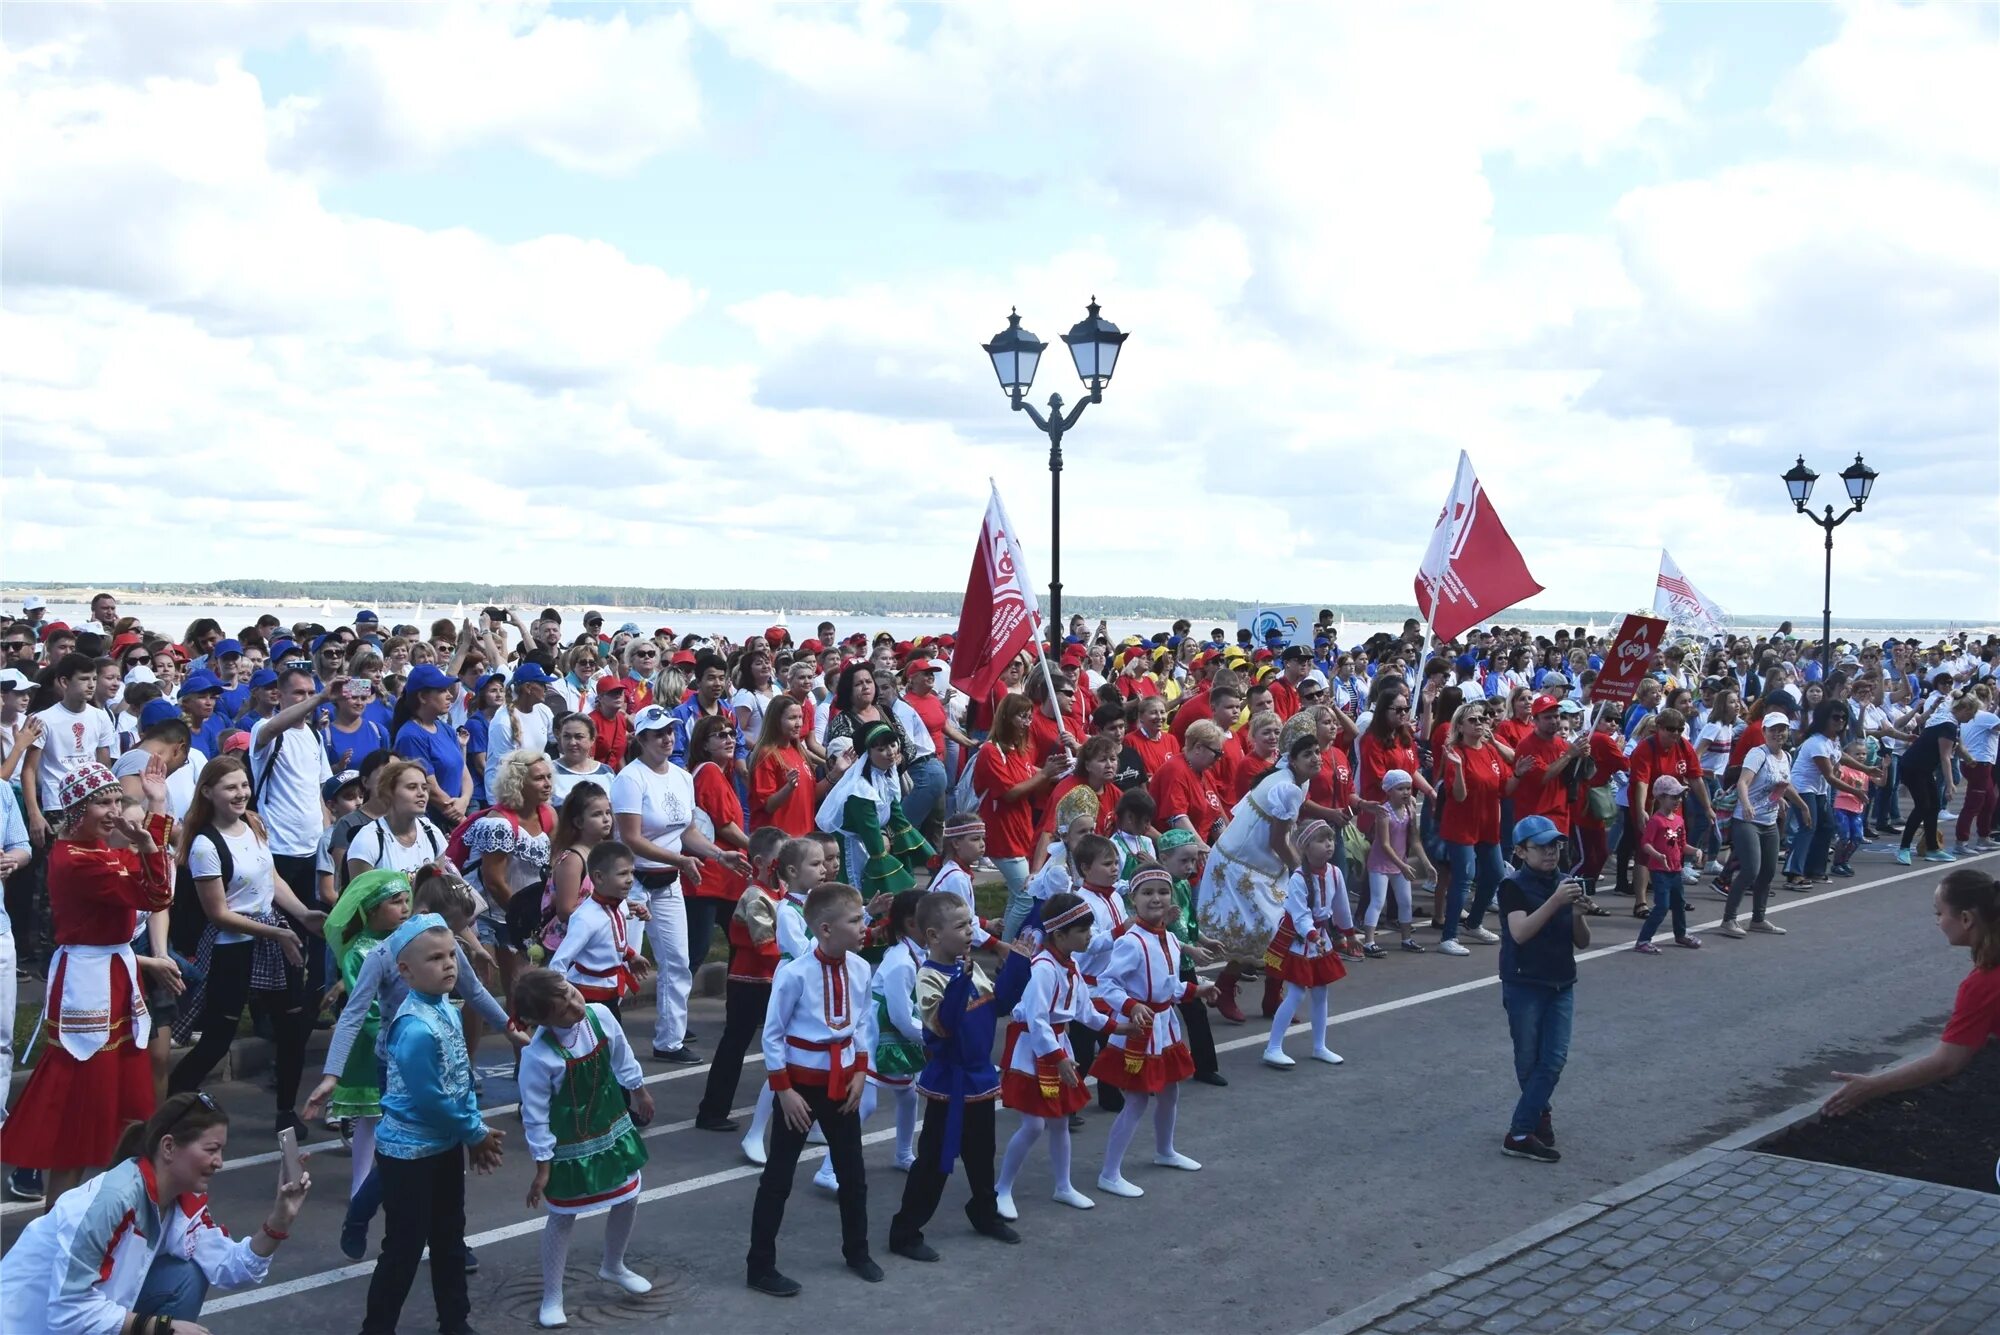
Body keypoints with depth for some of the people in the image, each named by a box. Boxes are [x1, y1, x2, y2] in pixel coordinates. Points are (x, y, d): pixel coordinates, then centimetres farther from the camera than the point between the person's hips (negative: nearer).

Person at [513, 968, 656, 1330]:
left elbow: (622, 1056, 4)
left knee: (628, 1199, 19)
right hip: (570, 1146, -6)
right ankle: (551, 1299, 28)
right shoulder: (539, 1055, -31)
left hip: (613, 1128, 6)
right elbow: (535, 1115, -21)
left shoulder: (600, 1015, -16)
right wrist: (542, 1166, -15)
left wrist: (639, 1092, 18)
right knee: (563, 1218, 9)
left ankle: (614, 1267, 47)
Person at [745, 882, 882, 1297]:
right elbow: (773, 1035, -14)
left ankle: (857, 1251, 38)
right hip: (802, 1081, -6)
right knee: (778, 1177, 5)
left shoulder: (860, 968, -6)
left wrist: (860, 1072, 1)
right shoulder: (793, 974, -23)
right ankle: (760, 1266, 17)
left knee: (853, 1172, 18)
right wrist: (784, 1091, -13)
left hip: (842, 1080, 6)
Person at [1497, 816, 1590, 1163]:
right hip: (1524, 984, -4)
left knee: (1555, 1059, -5)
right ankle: (1540, 1114, 24)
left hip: (1561, 985, 4)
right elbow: (1520, 932, -24)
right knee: (1529, 1061, 4)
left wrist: (1577, 913, -13)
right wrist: (1555, 901, -31)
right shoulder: (1514, 887, -9)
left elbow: (1582, 942, 7)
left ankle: (1520, 1131, -1)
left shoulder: (1564, 884, 7)